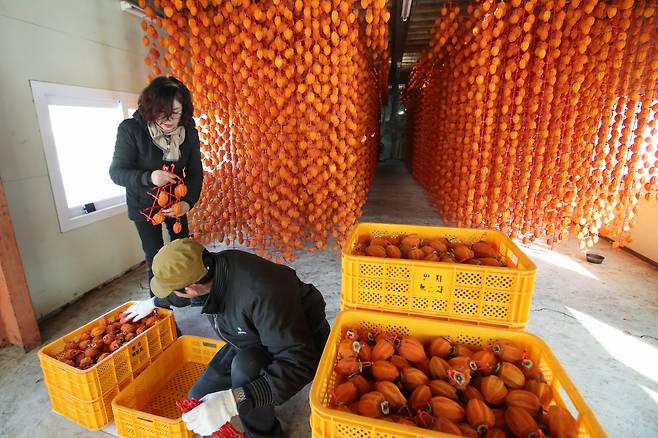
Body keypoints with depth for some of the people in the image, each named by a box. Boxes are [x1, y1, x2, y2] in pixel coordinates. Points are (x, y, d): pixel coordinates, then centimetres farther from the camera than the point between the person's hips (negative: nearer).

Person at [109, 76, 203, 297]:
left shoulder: (189, 132, -14)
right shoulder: (131, 129, -23)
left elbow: (195, 172, -9)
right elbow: (116, 172, -19)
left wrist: (188, 201, -26)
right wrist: (149, 178, -39)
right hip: (144, 204, -3)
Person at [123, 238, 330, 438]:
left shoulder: (260, 294, -41)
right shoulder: (208, 268, -16)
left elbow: (299, 363, -40)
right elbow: (187, 292, 11)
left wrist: (232, 401, -44)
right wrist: (153, 303, 26)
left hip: (303, 347, -6)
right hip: (250, 342, 7)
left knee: (245, 364, -35)